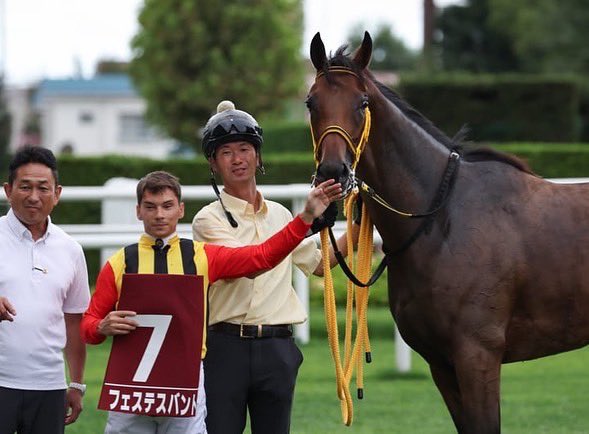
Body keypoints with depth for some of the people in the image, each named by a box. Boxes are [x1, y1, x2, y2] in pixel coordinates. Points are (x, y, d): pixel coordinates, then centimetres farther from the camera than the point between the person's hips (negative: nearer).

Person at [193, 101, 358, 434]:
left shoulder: (279, 215, 14)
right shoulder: (209, 219, -2)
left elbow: (318, 263, 27)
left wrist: (360, 227, 17)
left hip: (277, 348, 4)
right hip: (227, 346, -4)